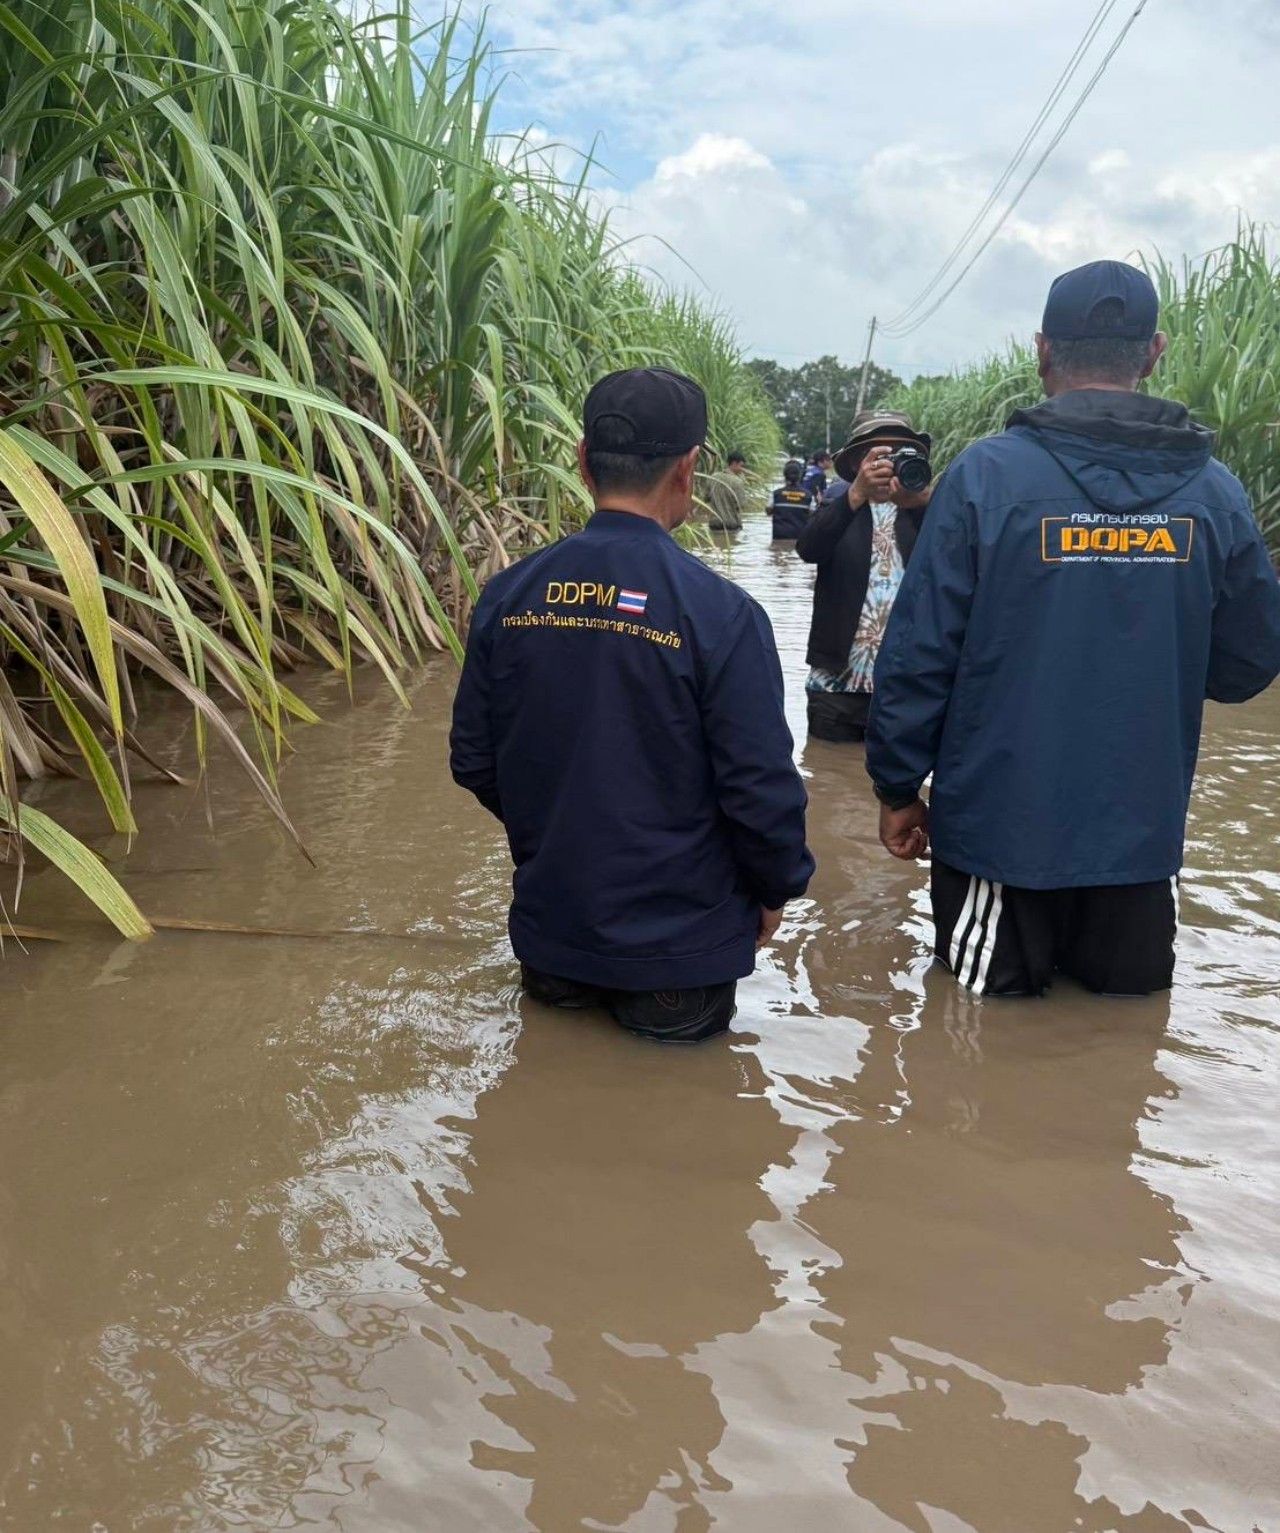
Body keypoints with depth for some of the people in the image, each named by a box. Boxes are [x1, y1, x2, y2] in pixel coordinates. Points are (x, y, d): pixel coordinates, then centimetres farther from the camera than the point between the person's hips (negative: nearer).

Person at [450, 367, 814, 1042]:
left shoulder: (508, 596, -6)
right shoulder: (719, 612, -18)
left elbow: (474, 762, 3)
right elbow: (761, 786, -15)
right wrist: (777, 890, 3)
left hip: (549, 921, 3)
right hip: (679, 942, -3)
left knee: (558, 991, 28)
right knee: (681, 1024, 21)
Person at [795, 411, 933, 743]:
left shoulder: (922, 510, 8)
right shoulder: (841, 502, 8)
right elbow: (808, 549, -13)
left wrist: (922, 502, -31)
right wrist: (857, 494, -28)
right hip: (839, 682, 0)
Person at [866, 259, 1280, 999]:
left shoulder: (987, 473, -12)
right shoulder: (1214, 489, -3)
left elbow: (921, 652, -13)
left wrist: (898, 786, -1)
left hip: (1000, 825, -2)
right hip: (1143, 832, 3)